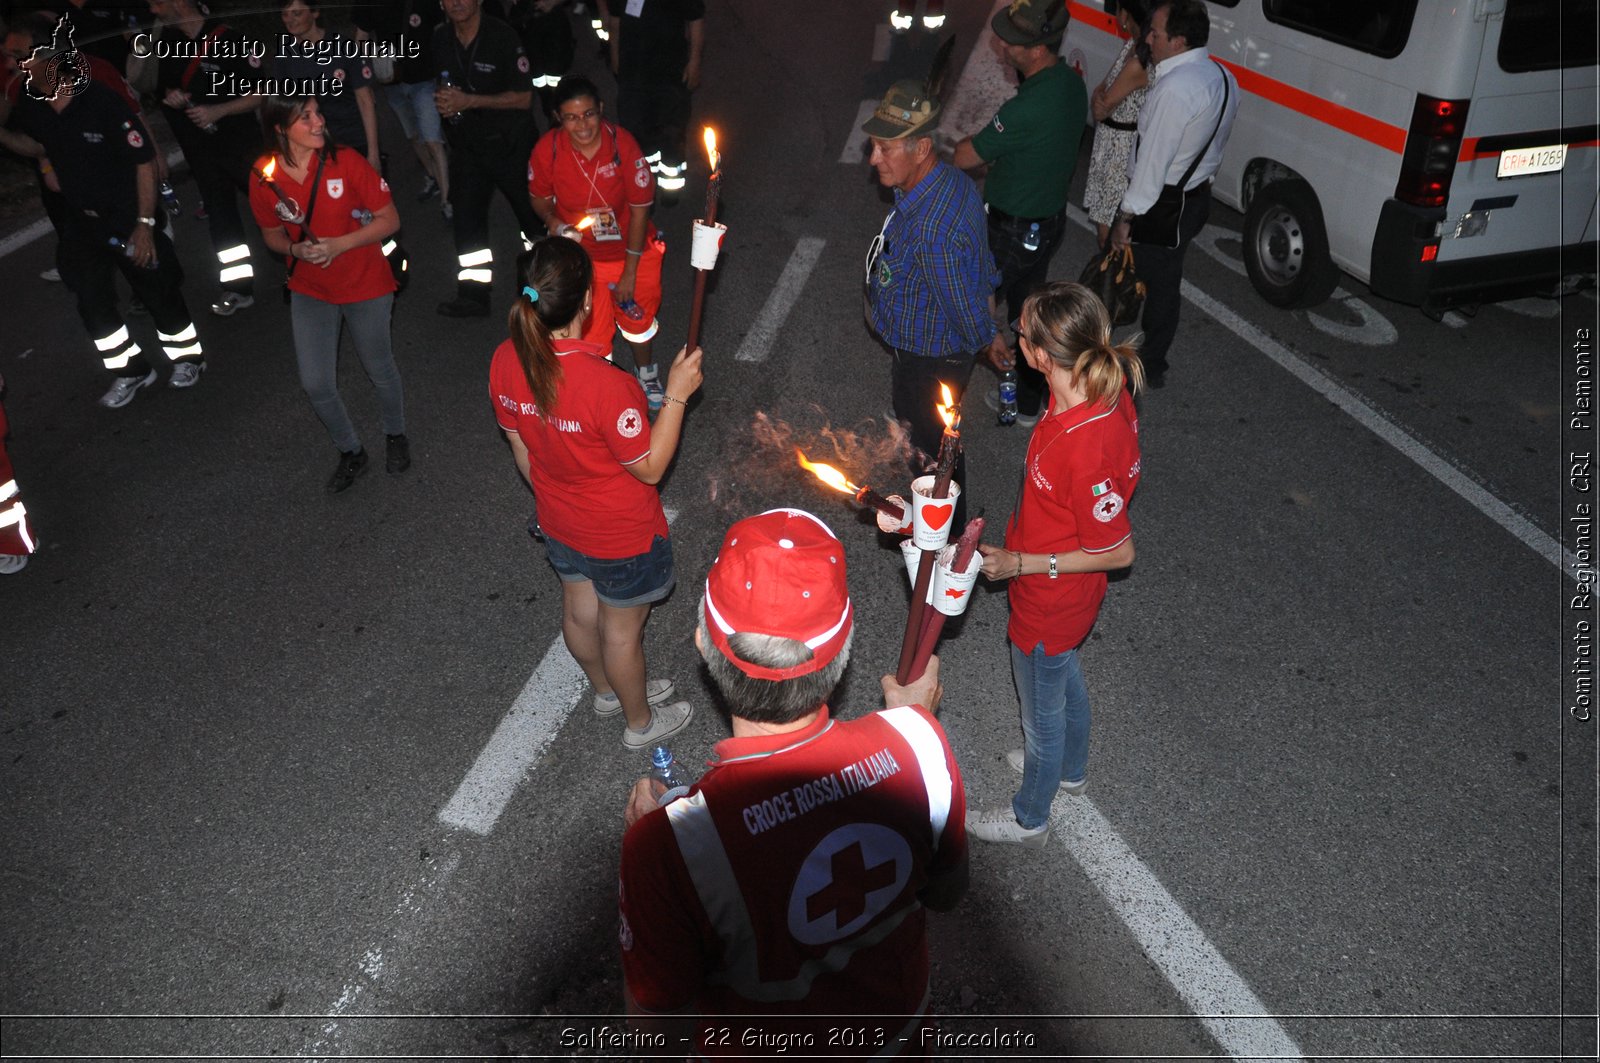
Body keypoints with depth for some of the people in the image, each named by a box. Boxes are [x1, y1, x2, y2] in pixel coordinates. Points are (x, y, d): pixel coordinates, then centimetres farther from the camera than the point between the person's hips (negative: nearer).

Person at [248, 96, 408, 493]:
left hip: (365, 285, -2)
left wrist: (338, 244, -25)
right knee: (315, 384, 4)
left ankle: (395, 435, 44)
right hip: (310, 290, 3)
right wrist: (296, 249, -18)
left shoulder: (345, 162, -19)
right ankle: (351, 452, 29)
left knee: (379, 369, 16)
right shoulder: (265, 176, -10)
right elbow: (272, 235, 5)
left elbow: (390, 220, -14)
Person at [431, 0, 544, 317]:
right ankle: (473, 295, 15)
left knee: (533, 214, 5)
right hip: (466, 143, 5)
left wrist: (469, 101, -23)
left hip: (510, 143, -5)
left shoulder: (502, 36, -16)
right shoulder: (441, 39, 3)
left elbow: (524, 98, -18)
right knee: (466, 215, 6)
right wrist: (442, 101, -5)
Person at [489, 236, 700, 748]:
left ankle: (608, 690, 58)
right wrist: (677, 395, -19)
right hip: (621, 537, -6)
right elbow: (649, 468, -24)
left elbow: (520, 447, -1)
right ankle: (640, 722, 45)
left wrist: (552, 494, 16)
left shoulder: (506, 361, -17)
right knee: (622, 630, 18)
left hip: (559, 526, 6)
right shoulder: (605, 384, -38)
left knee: (578, 610, 29)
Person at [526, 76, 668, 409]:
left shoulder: (622, 144, -26)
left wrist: (630, 272, -13)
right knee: (590, 334, 9)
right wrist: (553, 222, -26)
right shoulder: (547, 150, -21)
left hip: (631, 251, 0)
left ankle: (647, 373, 54)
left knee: (637, 320, 22)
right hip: (581, 255, 0)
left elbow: (639, 207, -17)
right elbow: (540, 197, -1)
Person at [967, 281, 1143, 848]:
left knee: (1042, 709, 18)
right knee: (1064, 678, 33)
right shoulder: (1107, 385, -15)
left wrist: (1020, 563, -21)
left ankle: (1030, 819, 46)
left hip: (1050, 599, -8)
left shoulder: (1084, 452, -41)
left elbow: (1117, 551, -27)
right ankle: (1072, 768, 62)